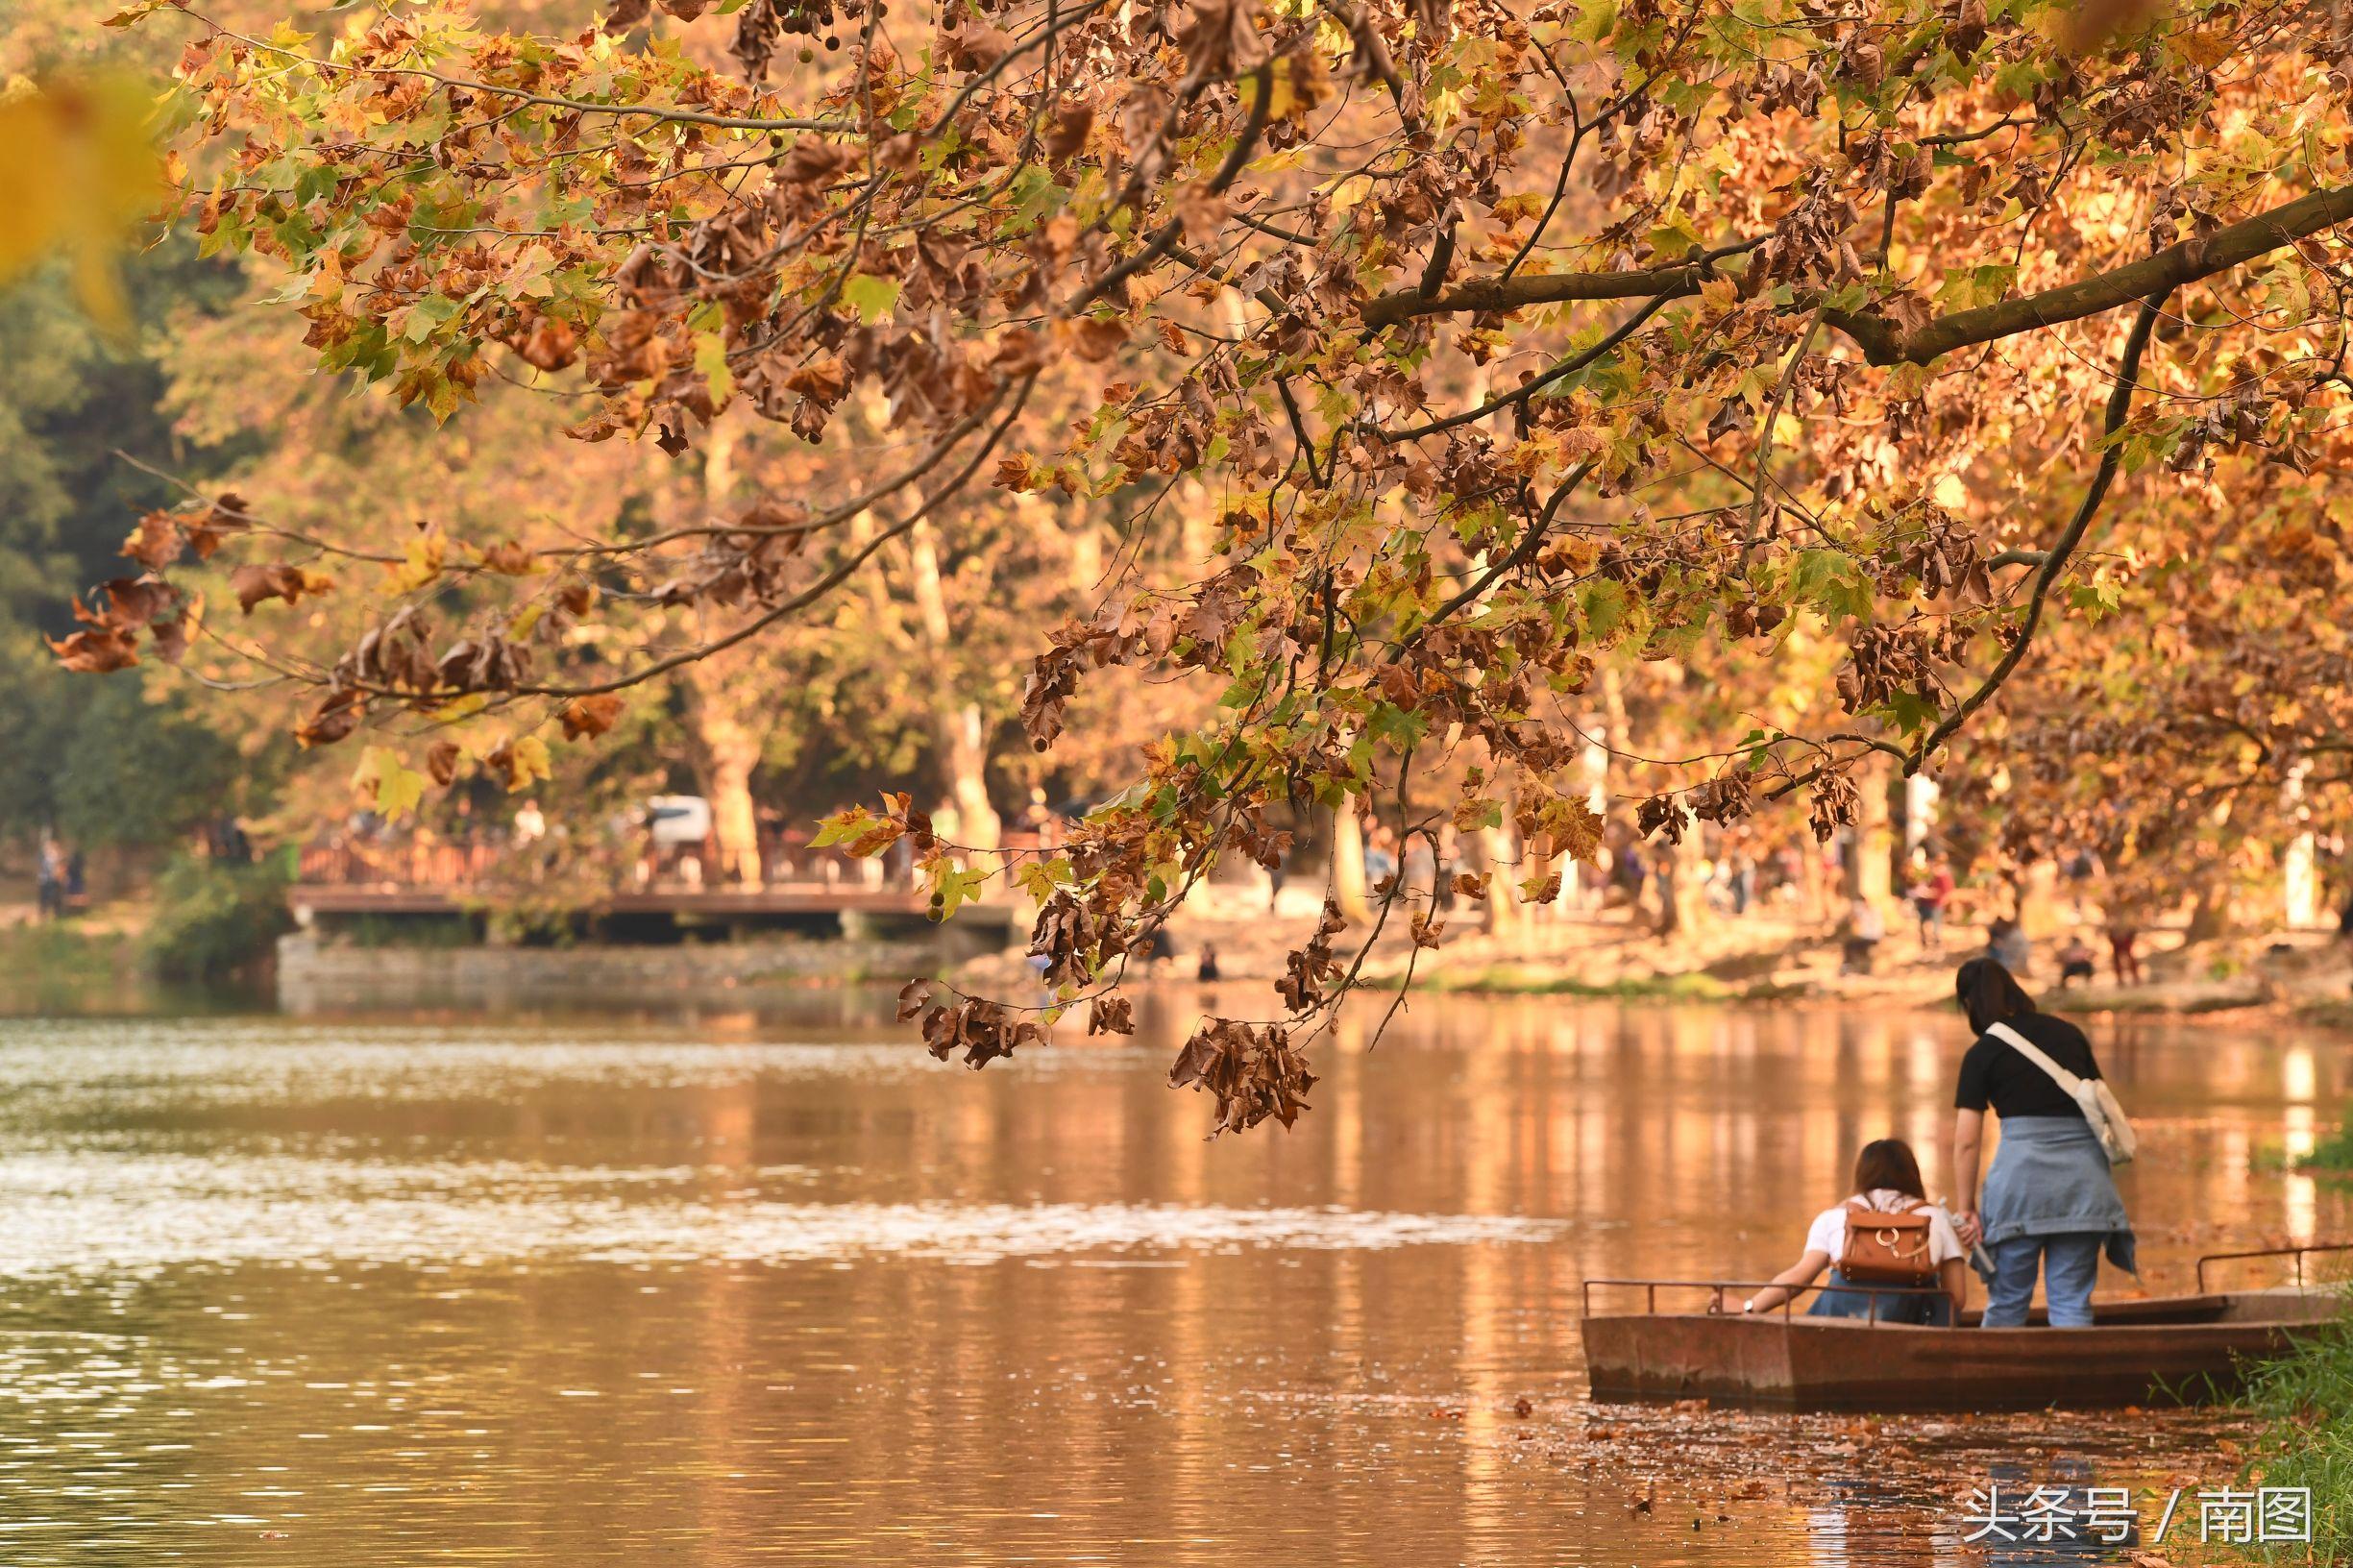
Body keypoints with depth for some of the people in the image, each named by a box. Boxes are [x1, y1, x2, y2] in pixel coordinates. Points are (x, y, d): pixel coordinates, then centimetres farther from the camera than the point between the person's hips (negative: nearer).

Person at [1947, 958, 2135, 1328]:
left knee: (2006, 1303, 9)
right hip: (2084, 1169, 3)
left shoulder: (1982, 1054, 1)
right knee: (2073, 1302, 5)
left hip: (2022, 1174, -3)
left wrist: (1967, 1209, 3)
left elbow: (1966, 1142, -3)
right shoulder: (2068, 1034, 13)